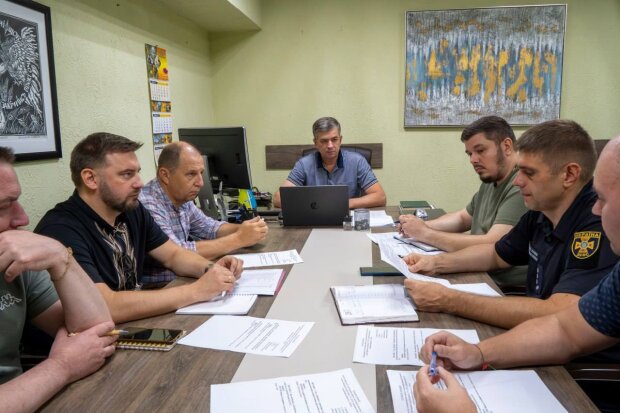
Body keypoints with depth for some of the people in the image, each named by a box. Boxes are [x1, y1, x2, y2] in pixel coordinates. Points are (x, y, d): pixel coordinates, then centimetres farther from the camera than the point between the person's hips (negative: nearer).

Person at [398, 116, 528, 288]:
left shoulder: (522, 186, -20)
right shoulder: (490, 182, 10)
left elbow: (491, 246, -28)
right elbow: (462, 218, 21)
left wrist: (424, 233, -20)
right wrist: (424, 225, 1)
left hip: (510, 290, -8)